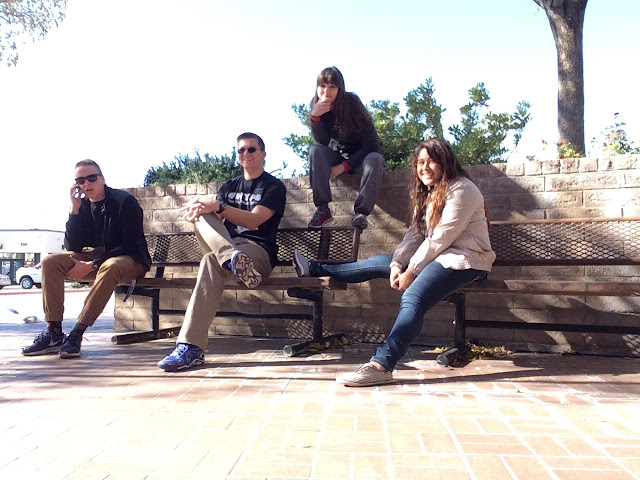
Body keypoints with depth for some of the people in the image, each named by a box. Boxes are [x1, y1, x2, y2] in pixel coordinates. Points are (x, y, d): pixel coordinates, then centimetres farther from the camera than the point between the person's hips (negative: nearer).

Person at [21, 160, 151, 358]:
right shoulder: (82, 205, 6)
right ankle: (54, 333, -17)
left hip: (130, 261, -6)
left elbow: (130, 246, -16)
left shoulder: (125, 201, -11)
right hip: (96, 258, 6)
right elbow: (73, 248, -2)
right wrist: (75, 209, -11)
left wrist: (92, 265, -21)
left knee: (110, 267, -39)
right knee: (51, 262, -12)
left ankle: (77, 333, -34)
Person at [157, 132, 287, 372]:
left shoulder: (274, 187, 6)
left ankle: (191, 347, -45)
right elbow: (215, 219, 10)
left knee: (211, 261, -36)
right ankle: (233, 260, -53)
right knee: (202, 214, -22)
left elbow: (254, 220, -11)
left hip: (258, 251, -5)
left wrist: (219, 207, -24)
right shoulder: (229, 186, 25)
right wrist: (199, 210, -15)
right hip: (226, 244, 5)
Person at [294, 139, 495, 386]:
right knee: (378, 262, 7)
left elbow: (440, 238, -17)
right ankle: (314, 270, 16)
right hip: (438, 256, 9)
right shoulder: (427, 193, 17)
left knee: (412, 298, -31)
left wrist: (411, 271, -16)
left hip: (464, 259, -9)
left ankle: (381, 366, -39)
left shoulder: (461, 189, -11)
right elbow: (415, 233, 8)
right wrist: (397, 263, -9)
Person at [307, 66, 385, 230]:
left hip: (361, 157, -3)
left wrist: (345, 166, -21)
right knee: (316, 150, -24)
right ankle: (323, 209, -30)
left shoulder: (352, 103, -18)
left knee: (376, 159, -34)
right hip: (339, 158, 3)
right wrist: (314, 117, -31)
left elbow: (371, 145, -18)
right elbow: (322, 142, -16)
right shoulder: (316, 106, -7)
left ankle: (361, 211, -37)